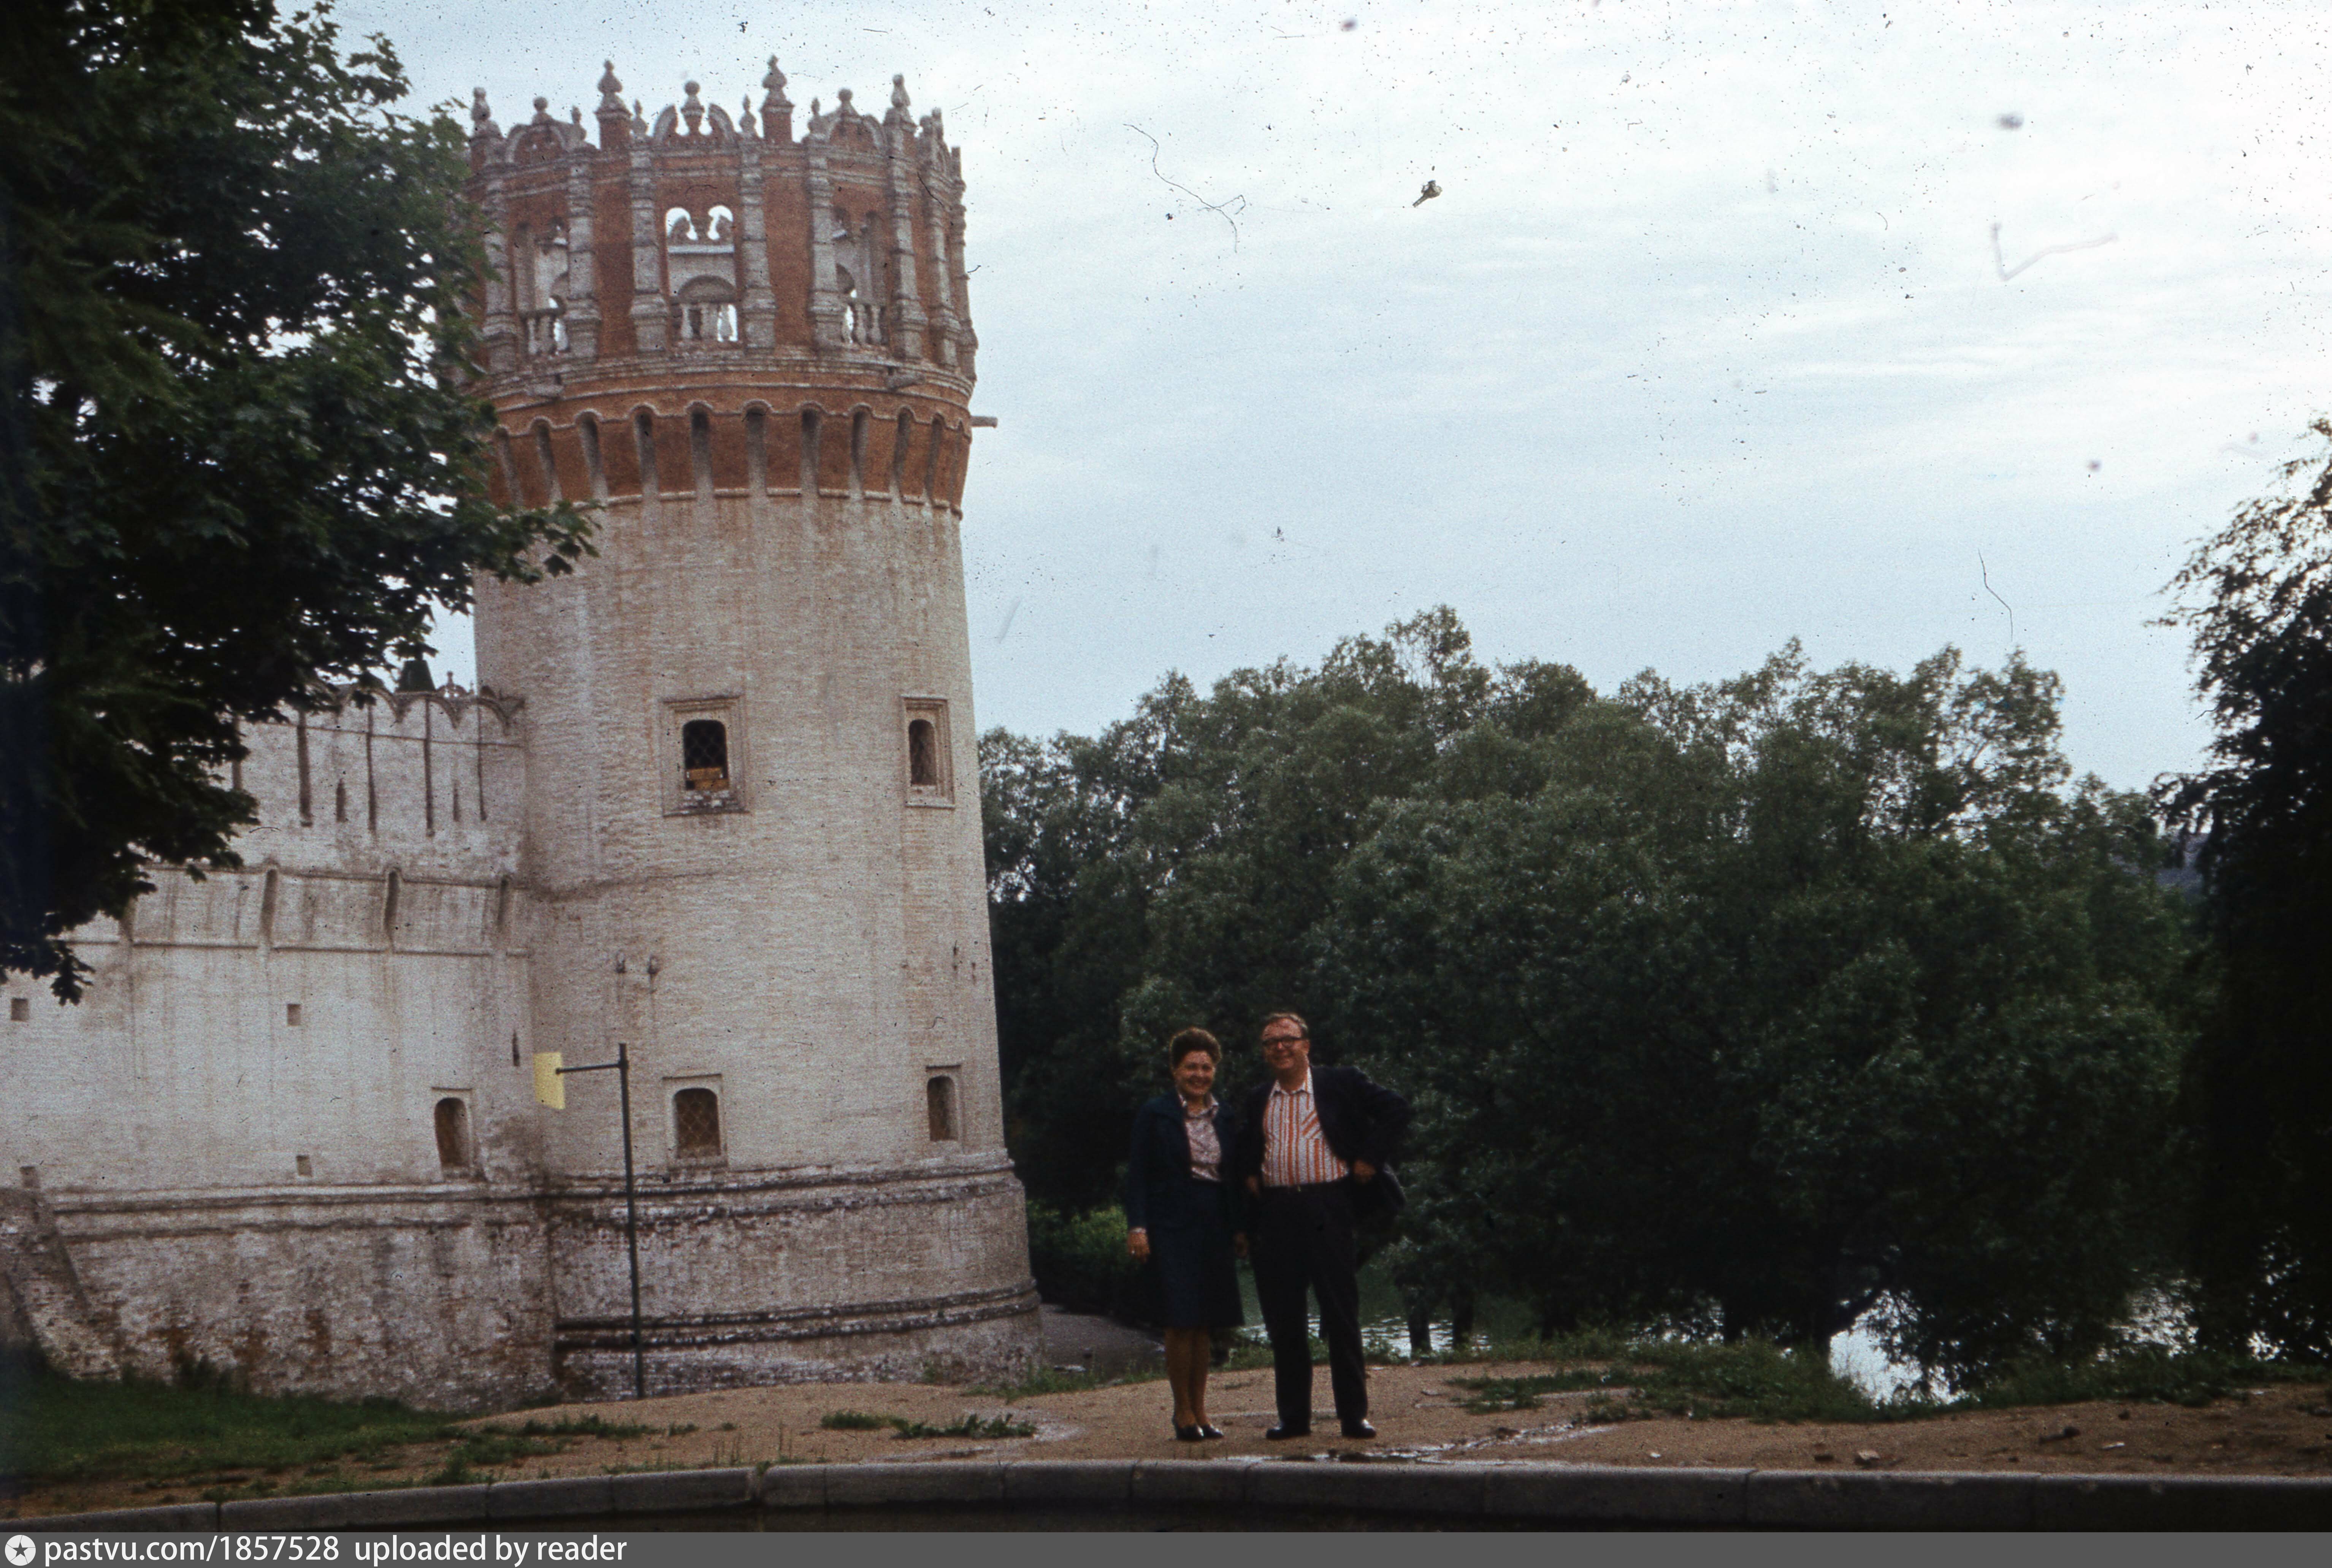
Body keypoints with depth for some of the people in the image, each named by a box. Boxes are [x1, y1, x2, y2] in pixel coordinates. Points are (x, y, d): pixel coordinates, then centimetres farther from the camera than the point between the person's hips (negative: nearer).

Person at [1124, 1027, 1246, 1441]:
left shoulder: (1224, 1116, 12)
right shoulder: (1155, 1115, -1)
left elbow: (1235, 1175, 16)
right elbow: (1137, 1174, -3)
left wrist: (1239, 1227, 9)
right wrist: (1137, 1227, -12)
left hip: (1215, 1229, 5)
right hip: (1173, 1227, -5)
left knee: (1205, 1324, 7)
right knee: (1182, 1321, -8)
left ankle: (1199, 1410, 14)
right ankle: (1183, 1412, 0)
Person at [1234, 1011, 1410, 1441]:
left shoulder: (1340, 1084, 5)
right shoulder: (1258, 1101, 16)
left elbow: (1396, 1110, 3)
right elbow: (1242, 1147, 31)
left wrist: (1369, 1159, -4)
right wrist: (1247, 1177, 12)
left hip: (1328, 1208, -4)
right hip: (1276, 1211, 4)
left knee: (1342, 1316, -4)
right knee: (1283, 1320, 3)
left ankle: (1355, 1414, 1)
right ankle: (1294, 1416, 10)